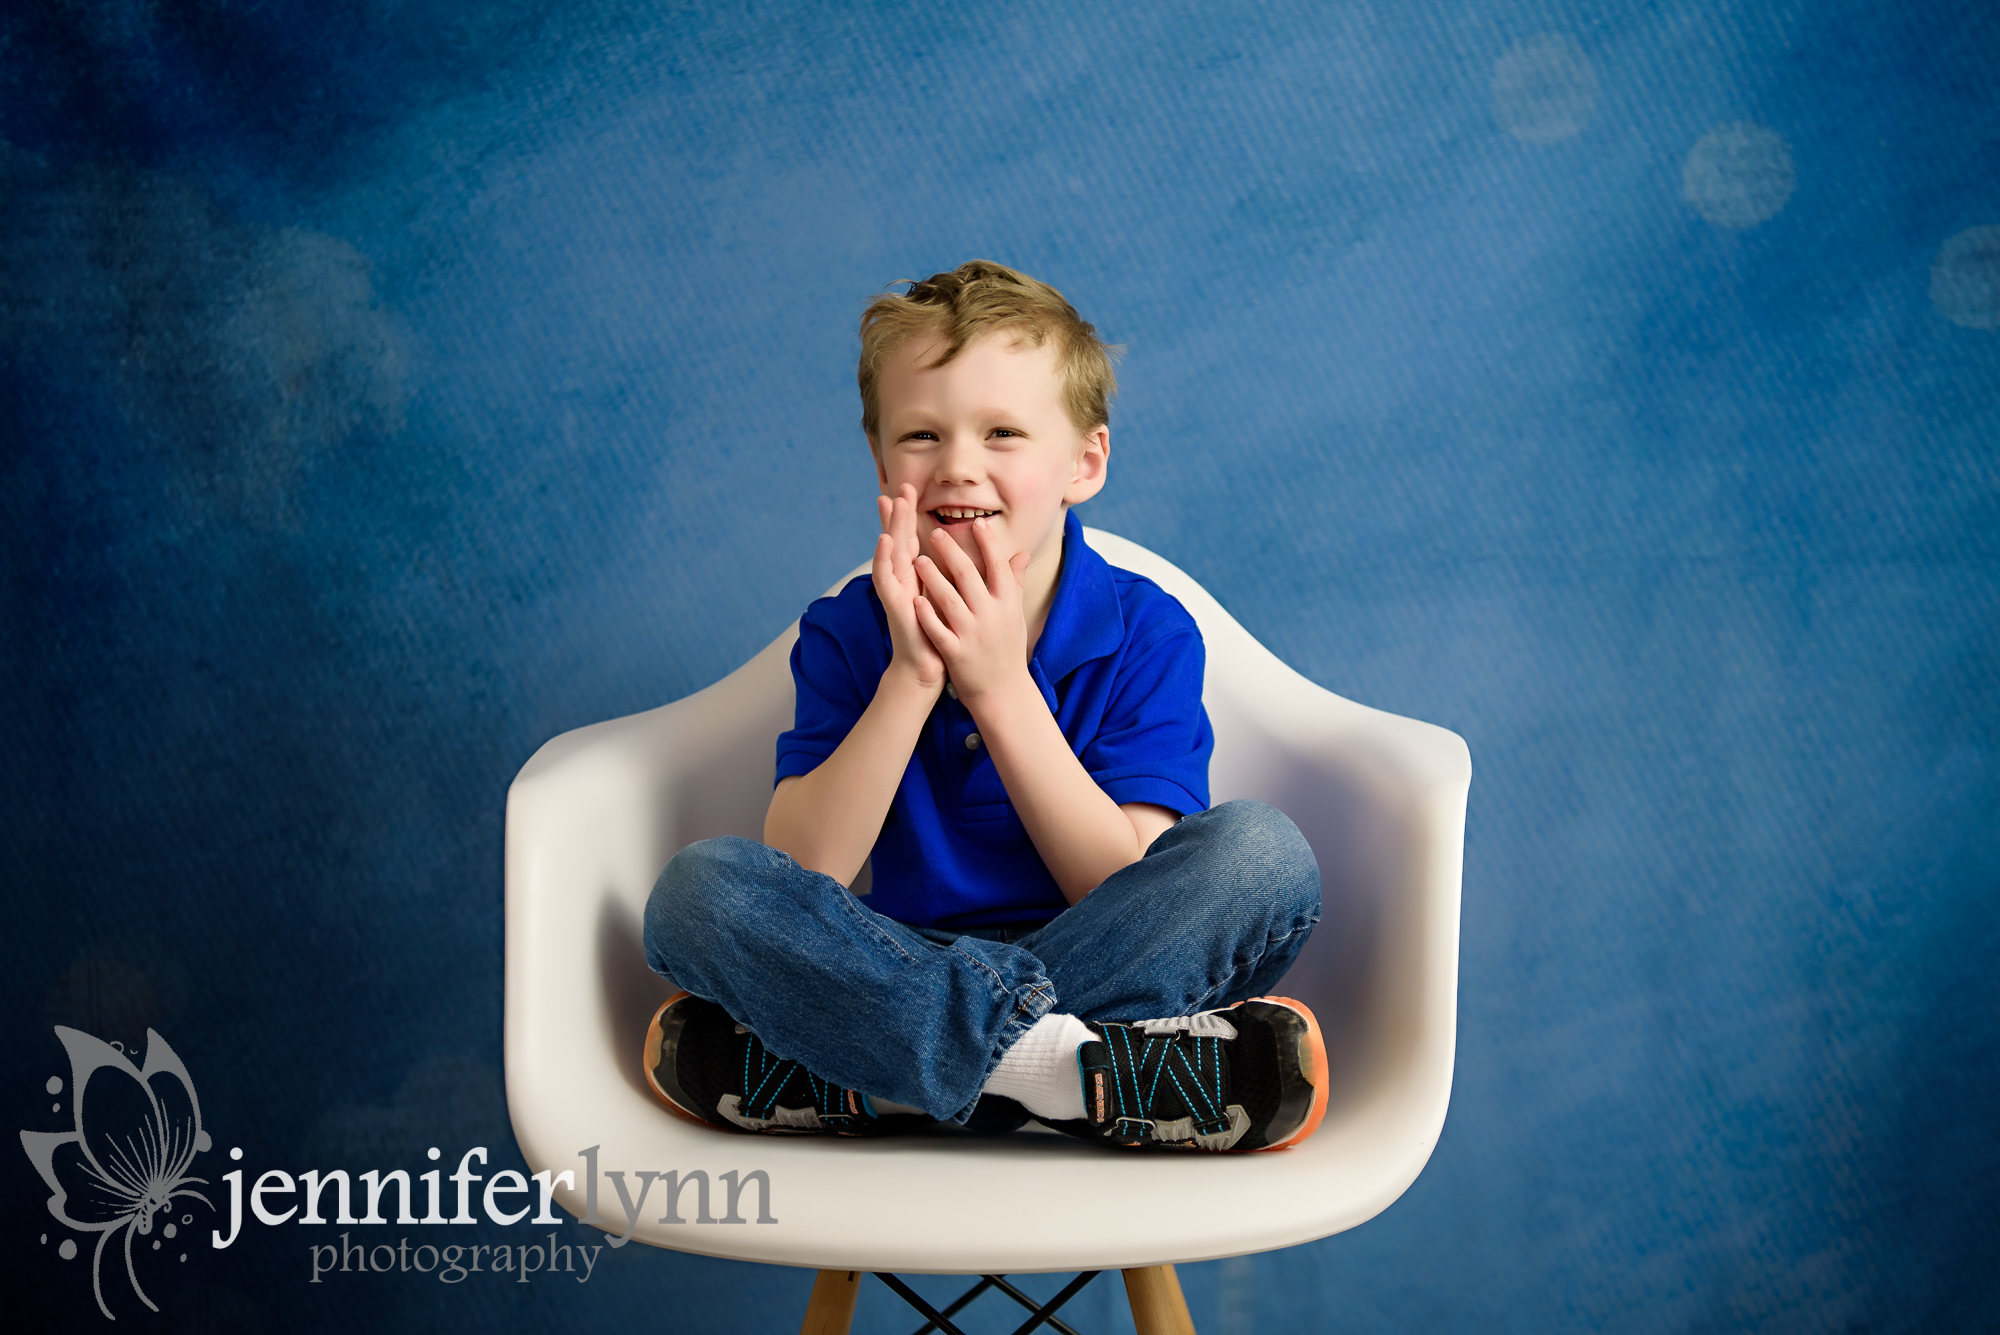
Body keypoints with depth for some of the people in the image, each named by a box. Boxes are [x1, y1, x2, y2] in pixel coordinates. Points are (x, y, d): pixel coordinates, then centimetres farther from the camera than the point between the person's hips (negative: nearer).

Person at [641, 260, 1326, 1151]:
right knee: (698, 886, -23)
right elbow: (796, 879, -12)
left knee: (1263, 853, -27)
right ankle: (1064, 1062, -31)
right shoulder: (846, 634, 0)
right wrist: (911, 677, -21)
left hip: (1098, 966, 0)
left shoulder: (1146, 633, -4)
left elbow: (1136, 900, -13)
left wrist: (1001, 686, -20)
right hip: (901, 966, 1)